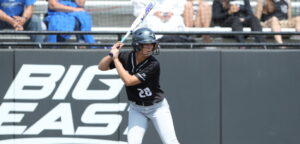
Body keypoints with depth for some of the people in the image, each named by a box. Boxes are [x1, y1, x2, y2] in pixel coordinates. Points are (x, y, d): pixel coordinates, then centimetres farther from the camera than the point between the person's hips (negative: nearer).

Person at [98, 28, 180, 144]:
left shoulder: (153, 65, -26)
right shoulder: (126, 57, -12)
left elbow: (128, 81, -31)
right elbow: (101, 67, -3)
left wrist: (116, 58, -28)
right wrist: (112, 54, -21)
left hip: (157, 107, -3)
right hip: (136, 109, 3)